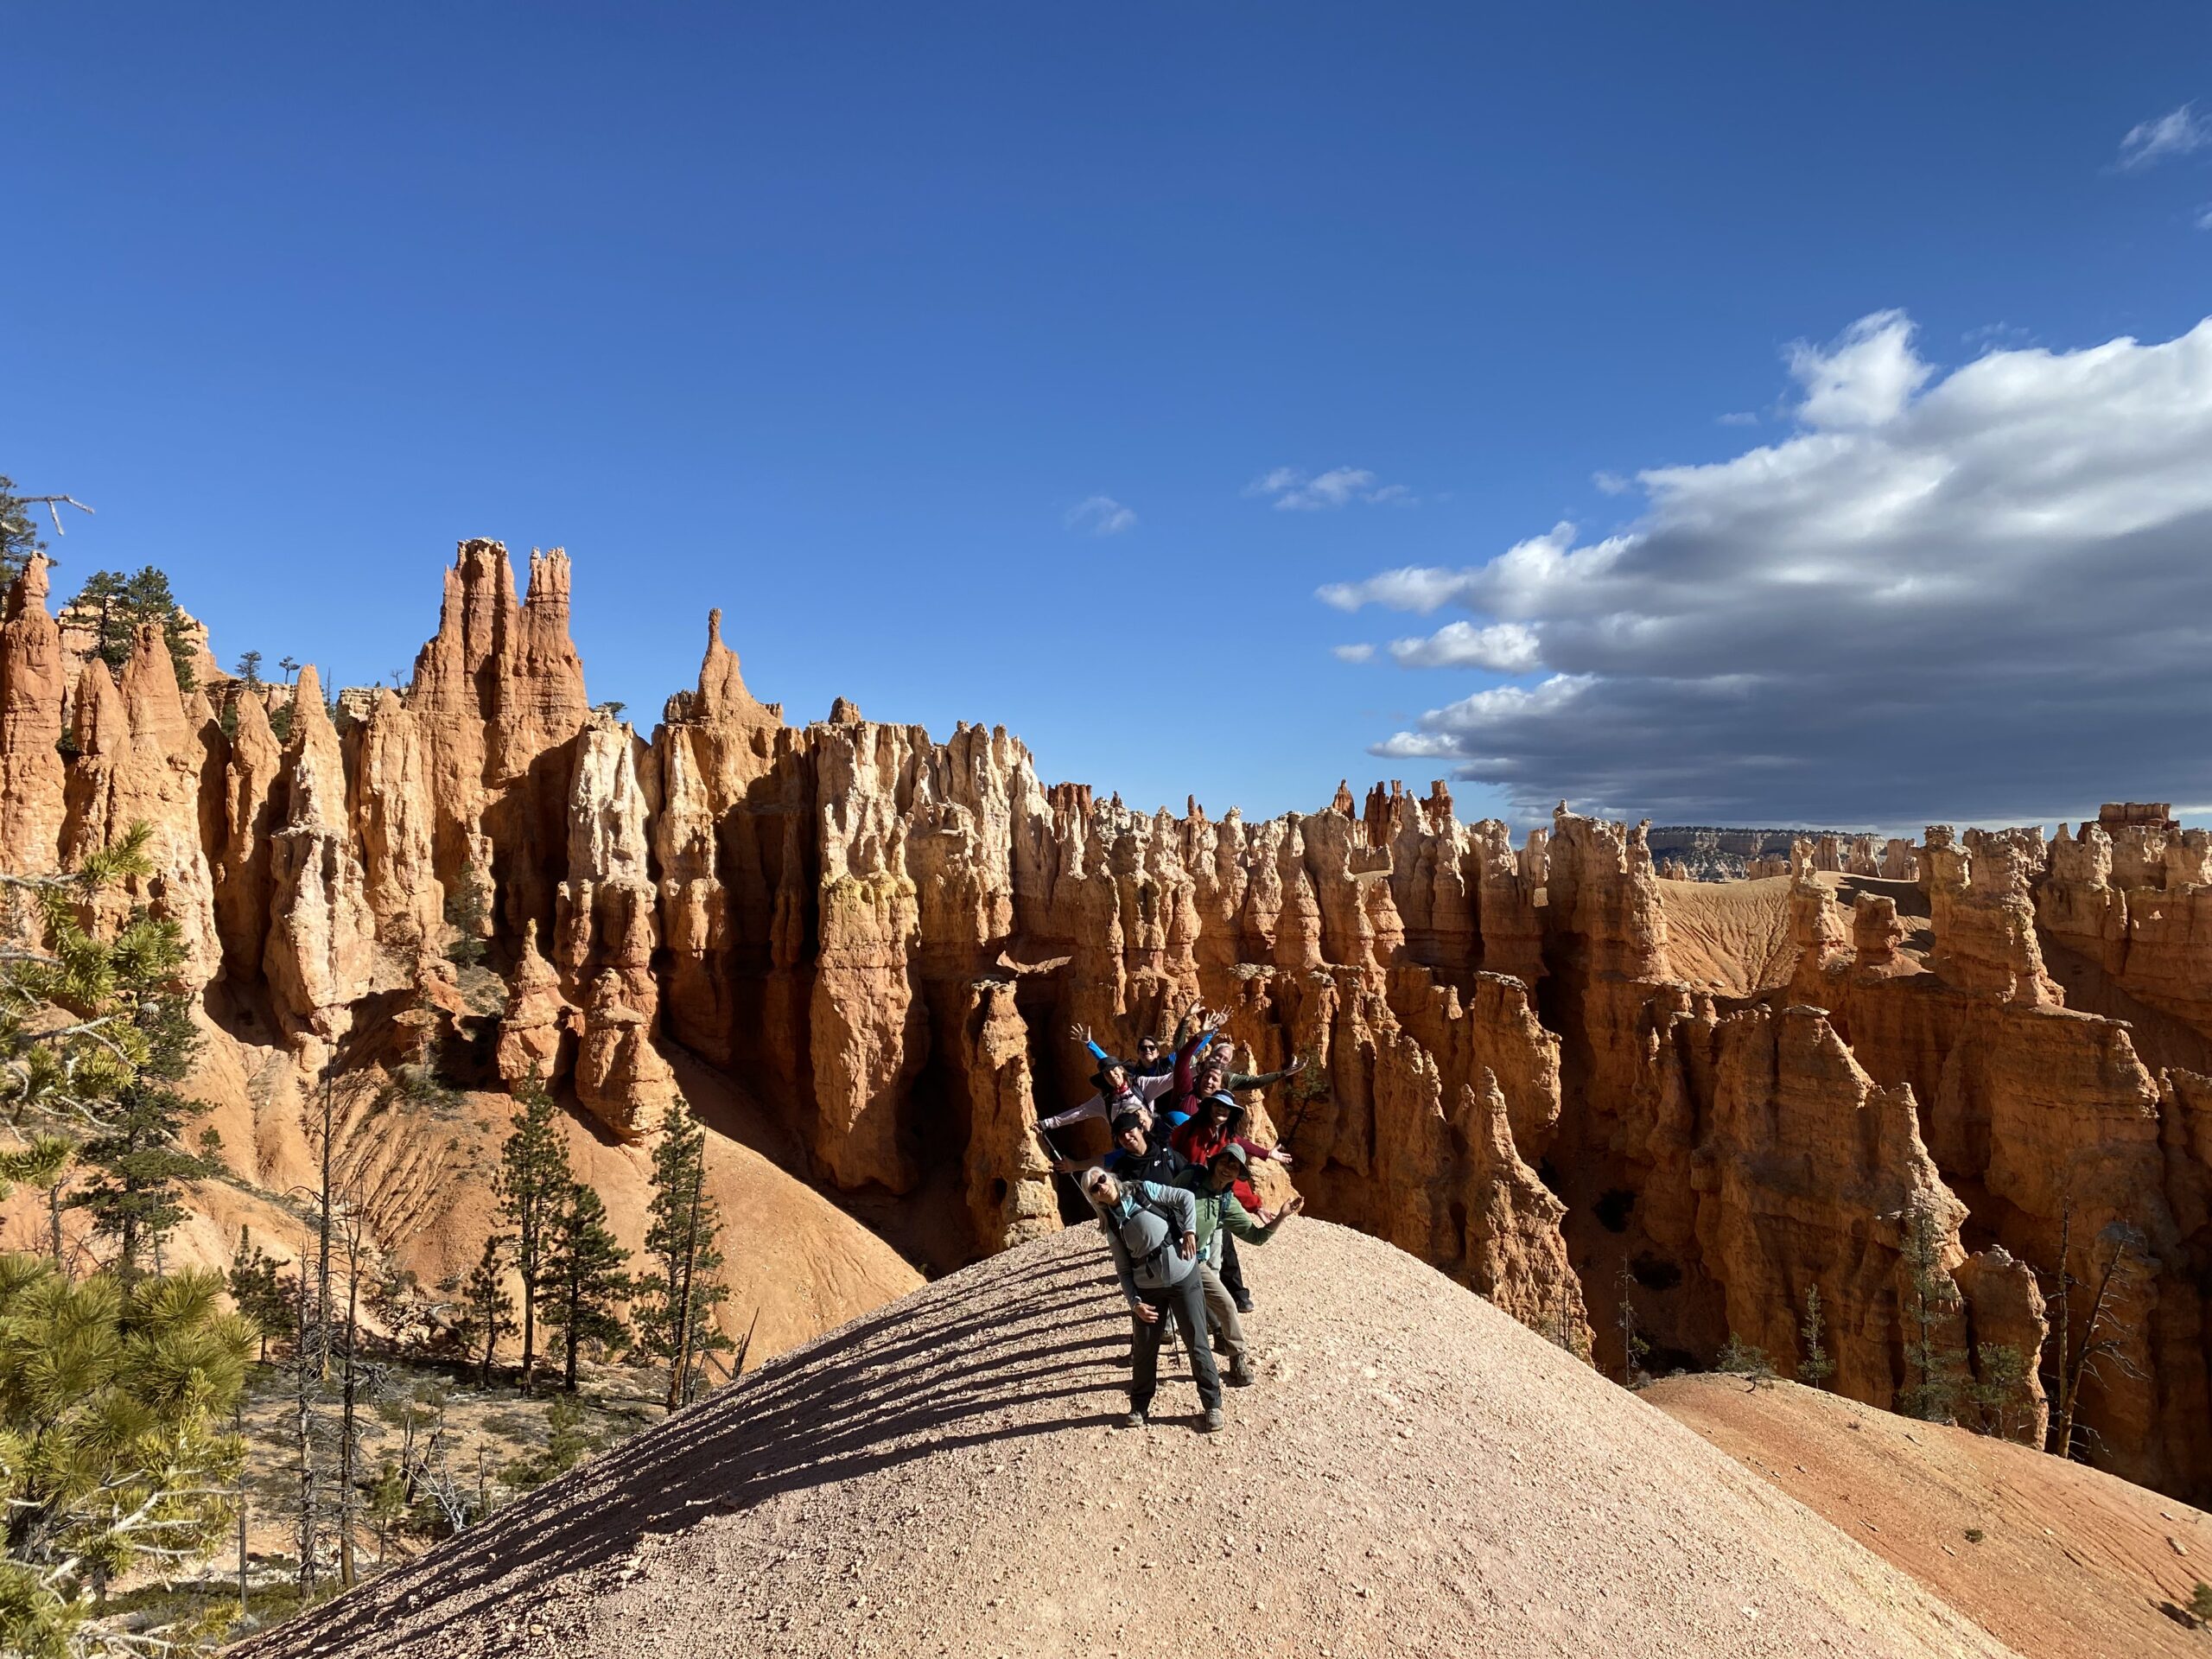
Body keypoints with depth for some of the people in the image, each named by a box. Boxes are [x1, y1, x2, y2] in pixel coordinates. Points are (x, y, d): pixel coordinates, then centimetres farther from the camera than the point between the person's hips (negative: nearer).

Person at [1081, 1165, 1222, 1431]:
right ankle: (1139, 1407, 29)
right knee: (1143, 1350, 9)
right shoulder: (1113, 1225, 5)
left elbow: (1186, 1197, -2)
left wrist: (1189, 1231, -13)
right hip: (1148, 1288, 3)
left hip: (1184, 1277, -2)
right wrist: (1134, 1302, -6)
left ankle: (1213, 1405, 16)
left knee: (1197, 1344, 3)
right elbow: (1123, 1270, 6)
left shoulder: (1144, 1190, -2)